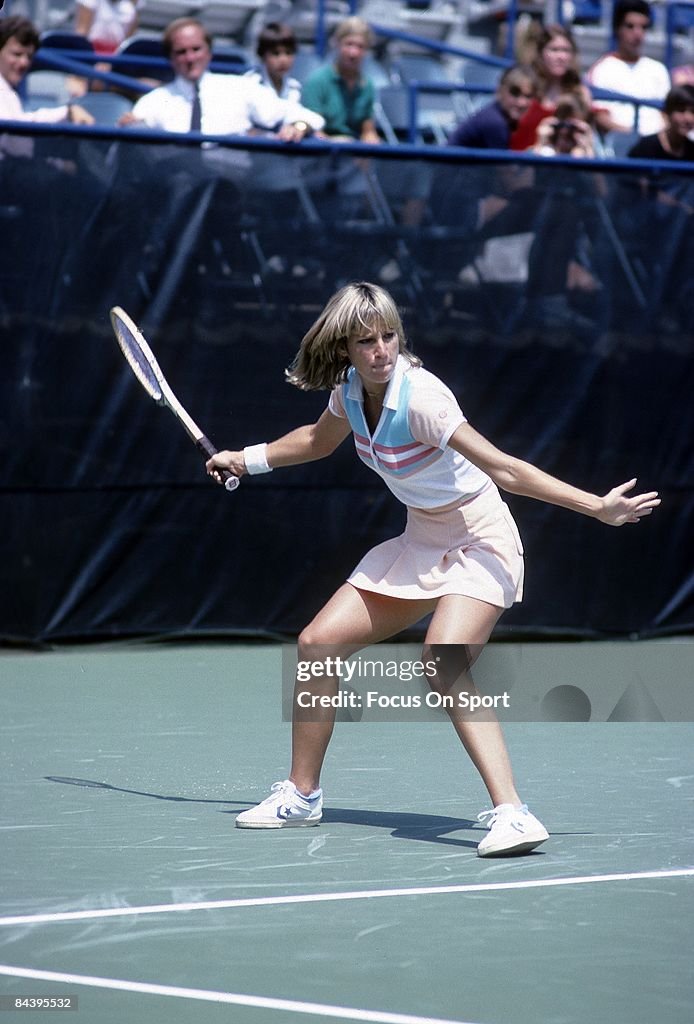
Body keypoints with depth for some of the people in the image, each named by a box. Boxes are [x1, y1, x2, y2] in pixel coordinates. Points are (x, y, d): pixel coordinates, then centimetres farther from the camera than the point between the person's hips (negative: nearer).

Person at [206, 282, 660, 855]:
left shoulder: (419, 396, -26)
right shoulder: (351, 388, -3)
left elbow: (502, 469, -29)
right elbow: (320, 440, 22)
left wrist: (596, 506, -34)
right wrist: (248, 460, 24)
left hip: (479, 542, -8)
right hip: (421, 544, 8)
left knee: (444, 668, -31)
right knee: (317, 643, 5)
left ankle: (512, 815, -36)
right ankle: (302, 796, 22)